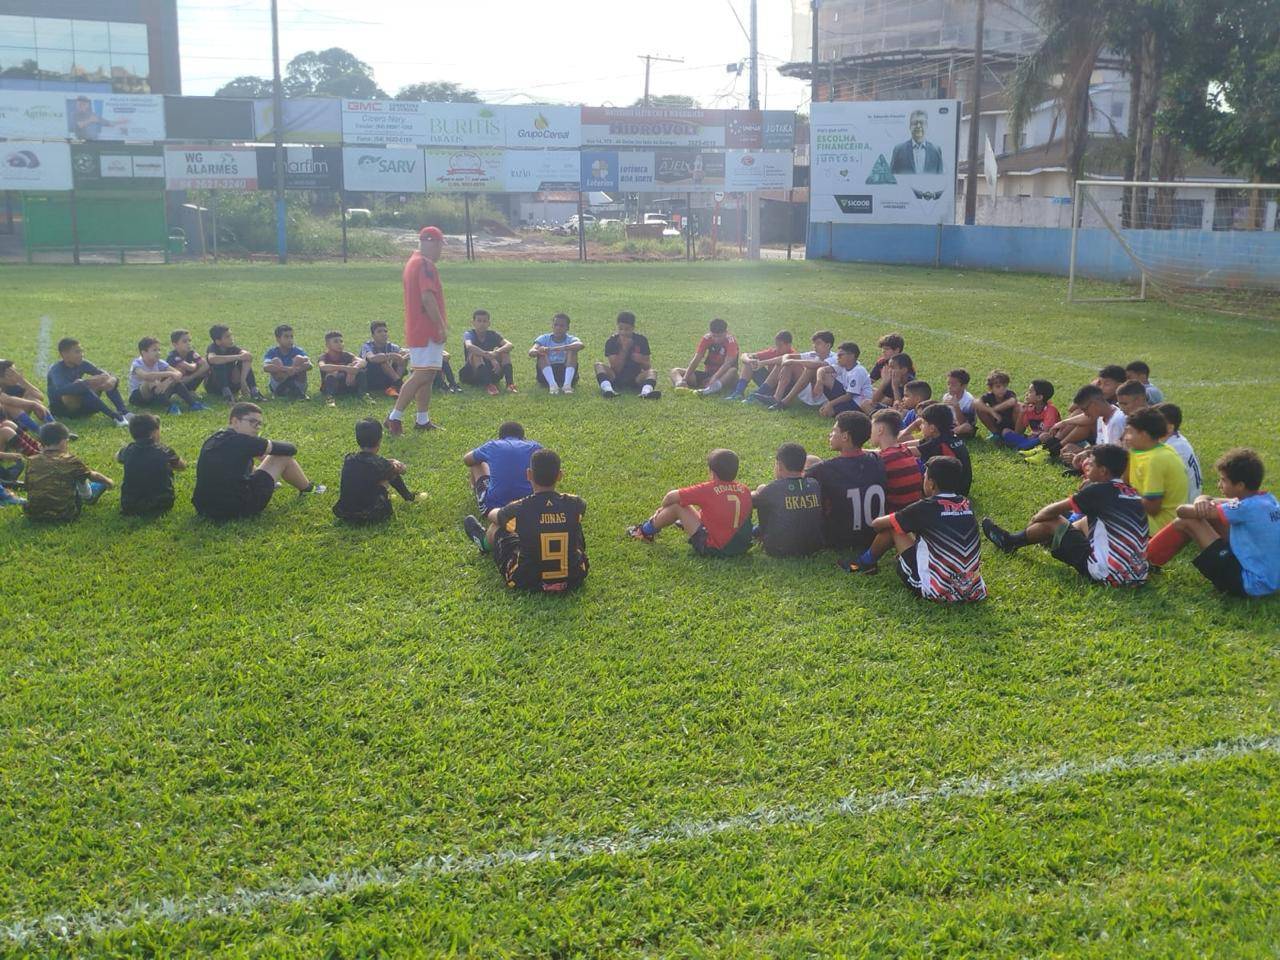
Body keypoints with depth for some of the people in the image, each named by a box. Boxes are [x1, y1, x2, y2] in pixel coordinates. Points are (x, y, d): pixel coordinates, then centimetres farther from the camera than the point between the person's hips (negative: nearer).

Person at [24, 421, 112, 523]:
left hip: (33, 515, 4)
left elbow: (28, 487, 11)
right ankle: (88, 497, 43)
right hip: (63, 516, -4)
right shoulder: (70, 460, -9)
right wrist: (108, 481, 28)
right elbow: (93, 476, 7)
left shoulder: (31, 462, -1)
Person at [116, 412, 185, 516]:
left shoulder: (128, 451, -3)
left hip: (130, 508, 2)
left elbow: (117, 458, 23)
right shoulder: (165, 451, -10)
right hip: (162, 506, -2)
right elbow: (183, 466, 10)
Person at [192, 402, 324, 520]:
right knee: (284, 457, 5)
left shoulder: (211, 442, 10)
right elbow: (290, 449, -2)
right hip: (239, 508, -8)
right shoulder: (242, 441, -12)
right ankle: (308, 489, 29)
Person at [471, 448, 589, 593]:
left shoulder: (518, 510, -19)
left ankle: (485, 542, 58)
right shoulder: (575, 504, -14)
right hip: (572, 580, 2)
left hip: (527, 583, -1)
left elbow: (492, 516, 7)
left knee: (497, 527, 21)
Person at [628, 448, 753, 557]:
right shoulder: (745, 490, -4)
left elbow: (672, 496, -11)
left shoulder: (708, 489, -17)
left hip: (712, 548, -6)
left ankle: (646, 531, 22)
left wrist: (663, 508, 13)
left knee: (677, 505, 2)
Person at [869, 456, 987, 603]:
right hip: (974, 591, 5)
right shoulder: (966, 504, 7)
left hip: (939, 592, -5)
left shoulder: (926, 508, -7)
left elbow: (877, 524, 5)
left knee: (896, 529, 10)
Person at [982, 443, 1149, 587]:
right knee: (1087, 521, 25)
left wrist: (1035, 519, 18)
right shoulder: (1132, 493, 8)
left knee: (1052, 522, 8)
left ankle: (1011, 542, 33)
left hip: (1109, 574, -7)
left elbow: (1055, 509, 1)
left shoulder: (1100, 490, -11)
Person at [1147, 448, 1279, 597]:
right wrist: (1203, 500, -11)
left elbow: (1183, 511, -20)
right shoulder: (1267, 499, 4)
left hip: (1250, 585, -9)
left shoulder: (1246, 508, -22)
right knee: (1211, 514, 13)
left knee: (1186, 522, -9)